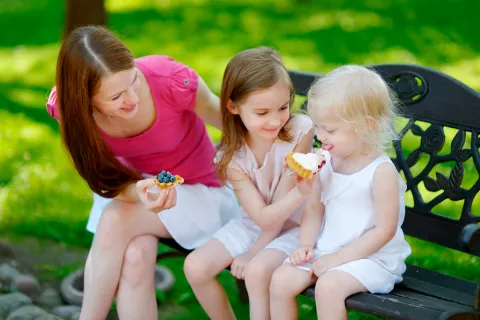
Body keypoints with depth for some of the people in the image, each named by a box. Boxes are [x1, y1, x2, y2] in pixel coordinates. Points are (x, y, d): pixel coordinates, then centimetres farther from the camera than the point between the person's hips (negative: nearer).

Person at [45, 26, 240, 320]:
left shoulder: (172, 81, -31)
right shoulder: (68, 106, -21)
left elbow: (226, 119, -13)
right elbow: (110, 179, -17)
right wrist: (139, 192, -40)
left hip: (199, 189, -2)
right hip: (134, 182, 2)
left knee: (114, 221, -28)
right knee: (135, 258, -29)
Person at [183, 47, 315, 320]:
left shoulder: (299, 130, -21)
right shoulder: (232, 154, -14)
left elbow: (280, 209, -18)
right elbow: (263, 216, -22)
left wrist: (253, 253, -15)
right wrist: (301, 191, -39)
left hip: (295, 226, -4)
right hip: (254, 224, 4)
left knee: (257, 271, -30)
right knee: (196, 267, -11)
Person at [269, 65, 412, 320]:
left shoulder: (381, 171, -18)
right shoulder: (324, 161, 1)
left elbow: (385, 230, -18)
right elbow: (314, 207, 9)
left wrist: (338, 258, -19)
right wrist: (305, 245, -8)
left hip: (371, 257, -6)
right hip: (326, 249, 7)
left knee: (328, 286, -31)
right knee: (281, 280, -11)